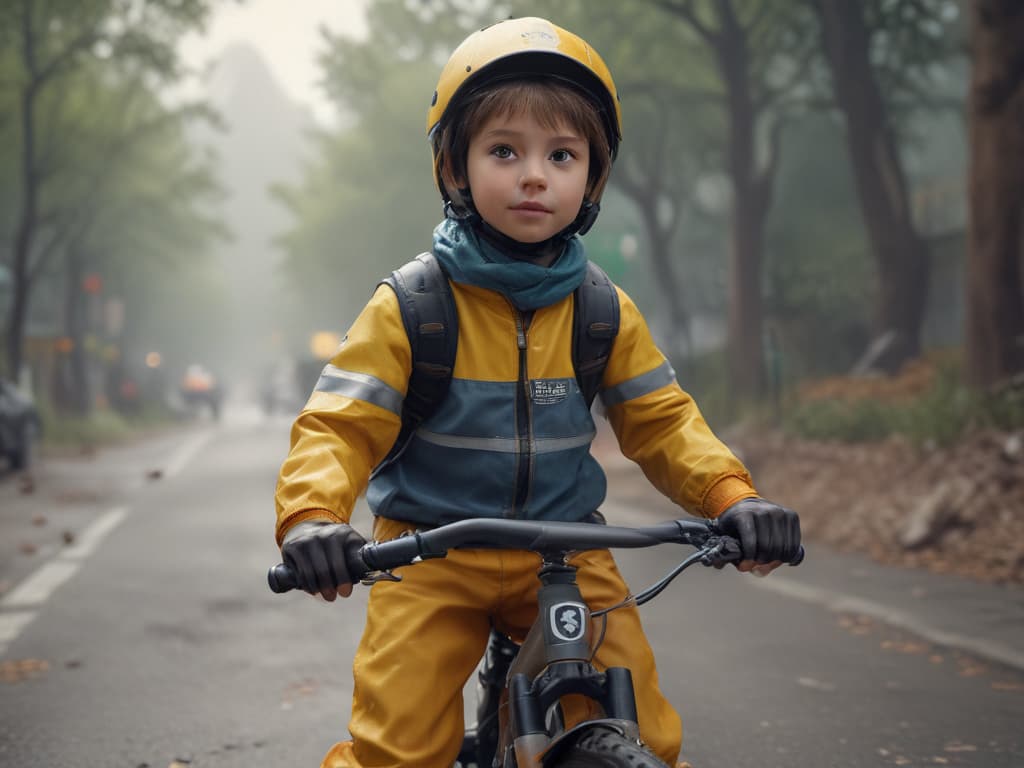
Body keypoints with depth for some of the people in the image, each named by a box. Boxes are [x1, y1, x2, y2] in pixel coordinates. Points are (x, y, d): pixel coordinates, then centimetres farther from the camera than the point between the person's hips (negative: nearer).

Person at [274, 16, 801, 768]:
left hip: (564, 556, 3)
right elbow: (340, 424, -11)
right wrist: (313, 516, -32)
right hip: (431, 556, -2)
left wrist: (732, 495, -14)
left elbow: (662, 420, 5)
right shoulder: (409, 307, -8)